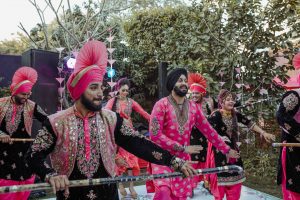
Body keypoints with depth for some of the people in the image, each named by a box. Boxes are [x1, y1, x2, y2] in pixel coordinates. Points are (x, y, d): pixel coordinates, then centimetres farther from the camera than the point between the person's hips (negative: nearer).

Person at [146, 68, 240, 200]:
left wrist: (227, 150, 13)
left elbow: (208, 130, 12)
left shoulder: (193, 107, 5)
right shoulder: (162, 105, -9)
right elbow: (155, 134, -16)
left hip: (183, 160, 5)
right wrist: (183, 148, -17)